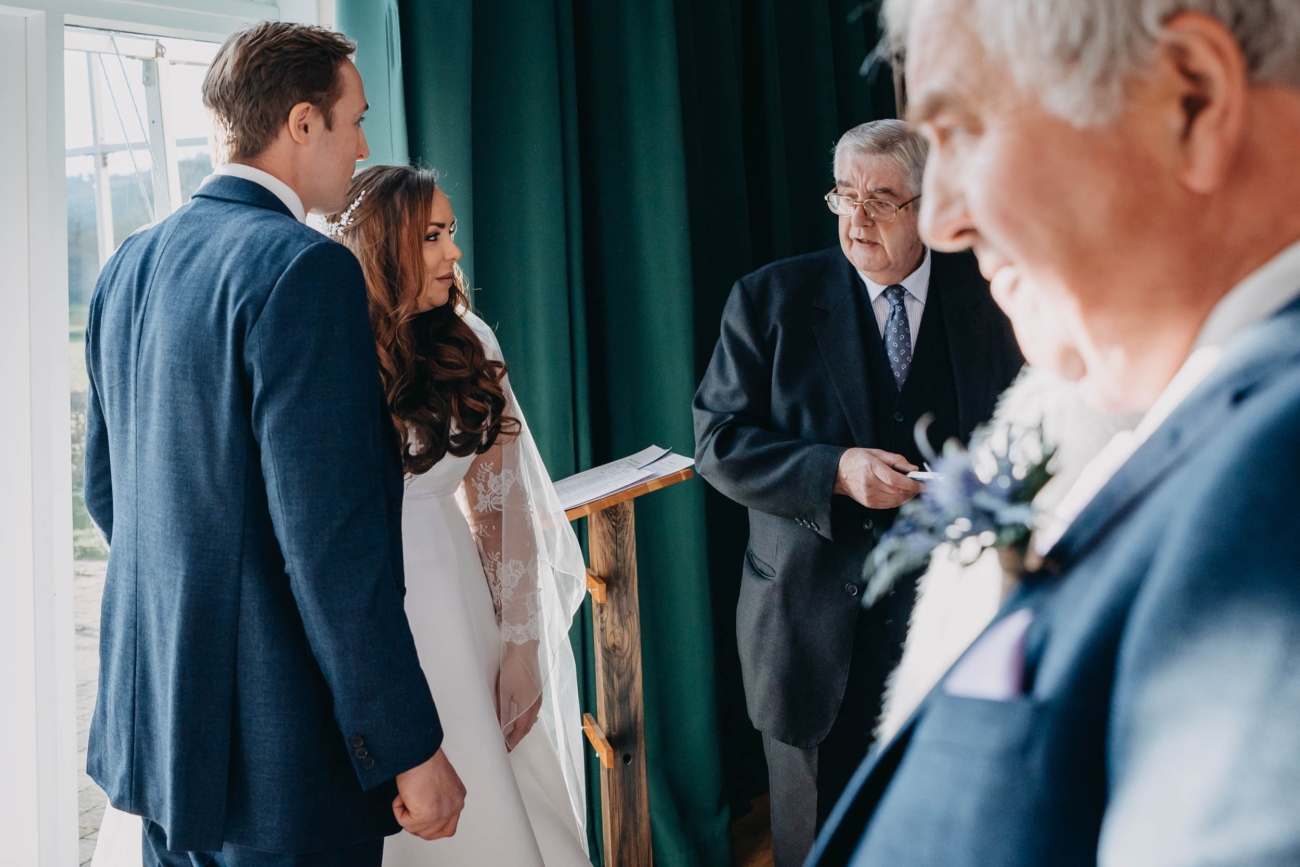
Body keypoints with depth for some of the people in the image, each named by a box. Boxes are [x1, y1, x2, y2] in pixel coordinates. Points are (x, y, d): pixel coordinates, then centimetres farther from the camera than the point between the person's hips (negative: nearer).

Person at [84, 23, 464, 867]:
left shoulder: (129, 266, 7)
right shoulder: (303, 269, -19)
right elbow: (333, 542, -24)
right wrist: (411, 748, -17)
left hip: (153, 723, 9)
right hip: (276, 757, -8)